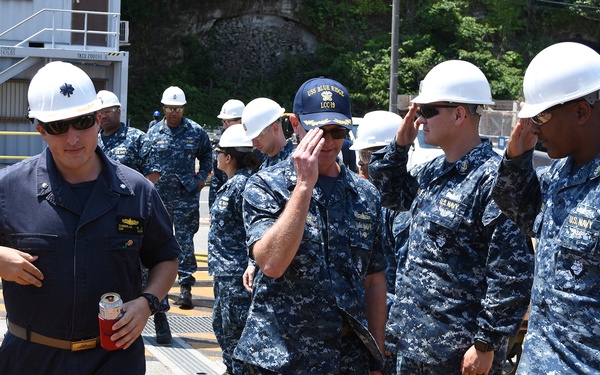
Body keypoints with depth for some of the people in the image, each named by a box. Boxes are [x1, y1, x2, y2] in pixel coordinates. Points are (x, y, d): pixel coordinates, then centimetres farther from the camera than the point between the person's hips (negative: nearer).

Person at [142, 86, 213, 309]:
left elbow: (207, 155, 17)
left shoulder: (196, 132, 3)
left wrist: (201, 177, 7)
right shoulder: (154, 133, 5)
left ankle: (185, 287, -3)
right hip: (159, 196, 2)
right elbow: (144, 159, 8)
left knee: (185, 241, -5)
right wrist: (149, 176, -9)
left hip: (186, 196, -2)